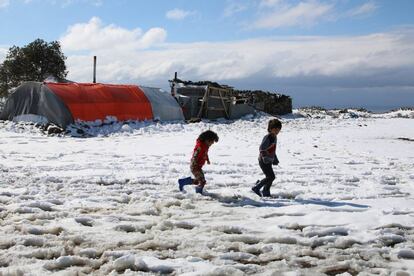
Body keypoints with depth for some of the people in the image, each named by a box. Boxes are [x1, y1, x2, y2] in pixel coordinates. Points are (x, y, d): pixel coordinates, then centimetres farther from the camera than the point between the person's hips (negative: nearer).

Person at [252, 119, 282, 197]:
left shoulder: (274, 137, 11)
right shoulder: (267, 138, -19)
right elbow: (261, 148, -25)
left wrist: (275, 159, 25)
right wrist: (266, 157, -33)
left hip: (269, 161, 10)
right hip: (264, 161, -10)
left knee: (269, 177, 14)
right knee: (271, 177, -11)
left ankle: (266, 192, 28)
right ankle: (256, 187, -1)